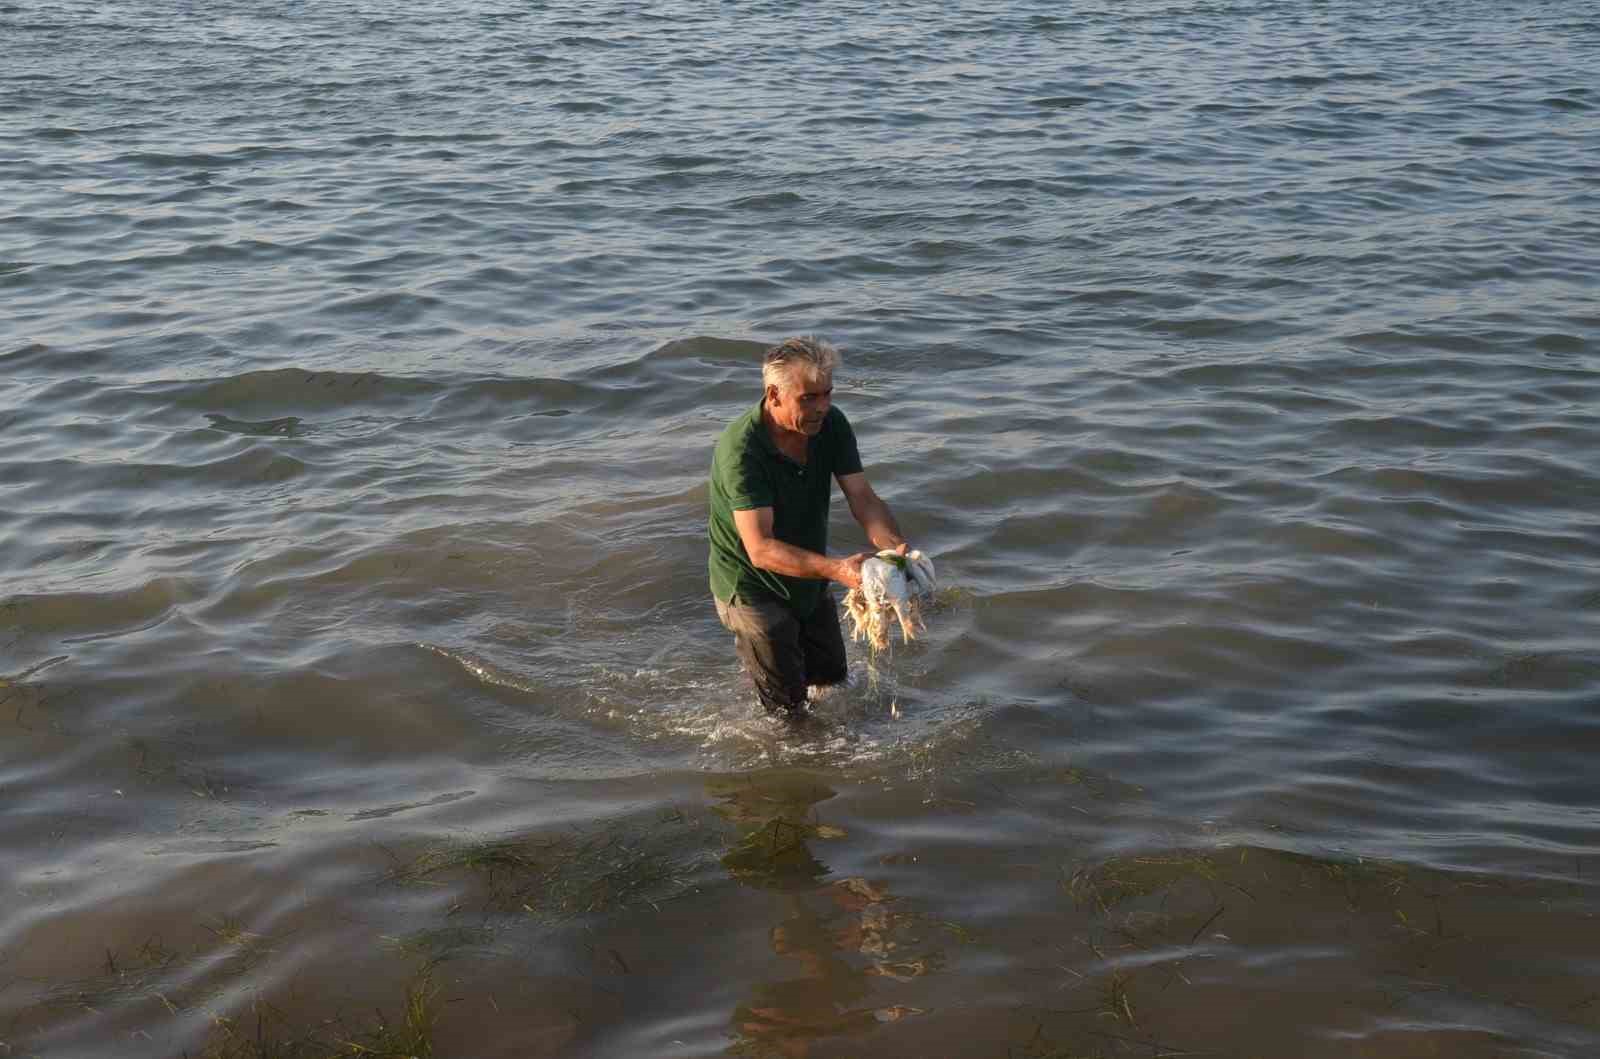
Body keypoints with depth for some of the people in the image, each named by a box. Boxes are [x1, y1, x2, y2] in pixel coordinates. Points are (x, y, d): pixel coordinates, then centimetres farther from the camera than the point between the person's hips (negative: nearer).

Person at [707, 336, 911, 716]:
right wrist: (837, 569, -50)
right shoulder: (740, 450, -33)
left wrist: (897, 547, -35)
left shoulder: (831, 425, -12)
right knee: (787, 710, 3)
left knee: (833, 684, 23)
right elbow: (761, 549, -38)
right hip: (753, 590, -7)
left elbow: (863, 499, -14)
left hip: (809, 582, 7)